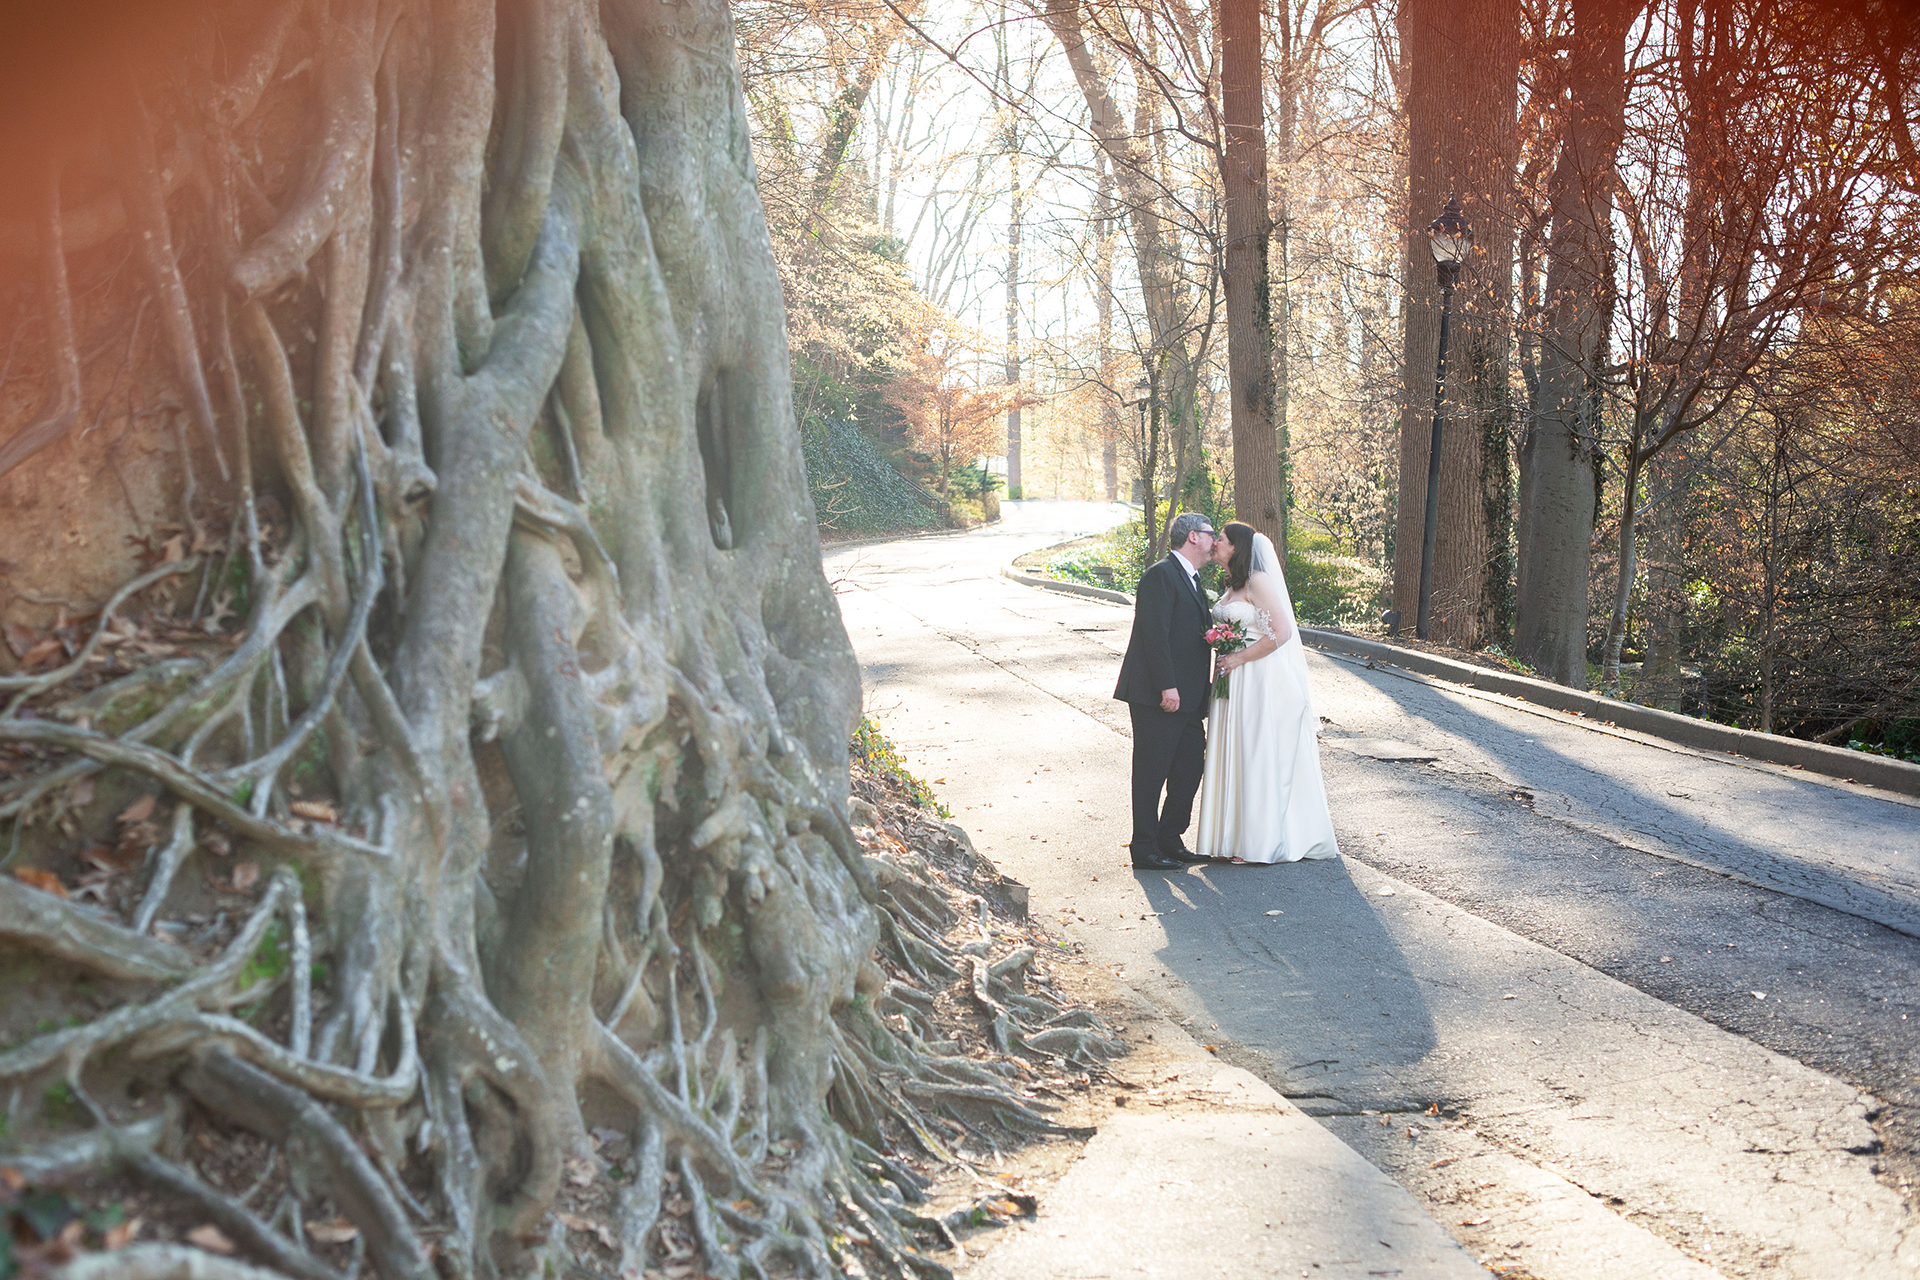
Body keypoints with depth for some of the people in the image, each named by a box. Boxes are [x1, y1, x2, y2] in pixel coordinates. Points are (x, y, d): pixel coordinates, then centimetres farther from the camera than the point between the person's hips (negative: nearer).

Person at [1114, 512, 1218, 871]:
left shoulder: (1193, 580, 20)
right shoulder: (1161, 575, -11)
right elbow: (1155, 634, -19)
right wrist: (1167, 687, -23)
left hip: (1187, 698, 10)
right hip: (1157, 696, -10)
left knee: (1190, 768, 12)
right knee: (1151, 772, -2)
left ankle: (1170, 840, 24)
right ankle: (1145, 849, 5)